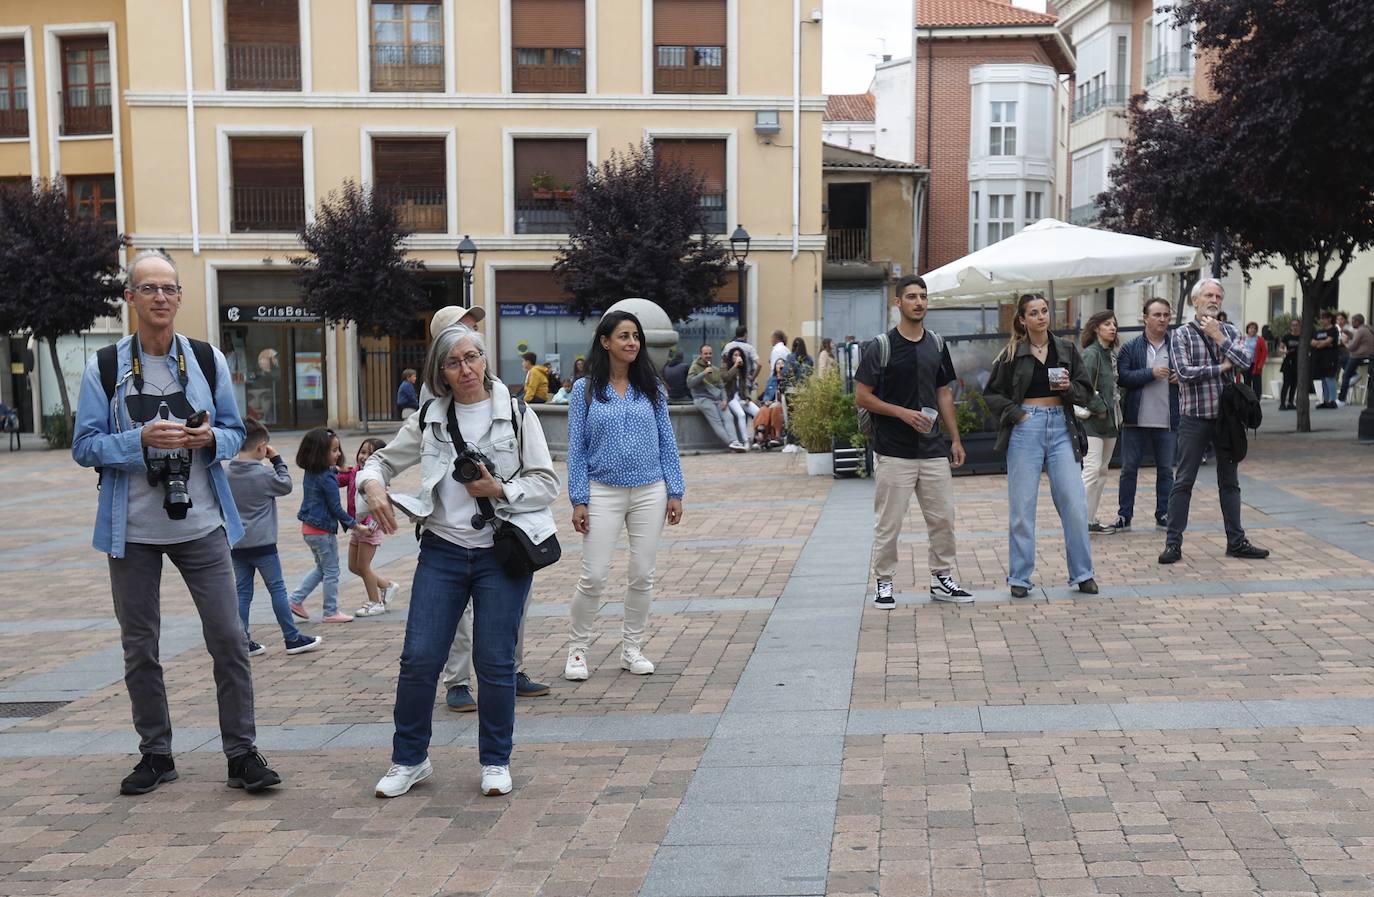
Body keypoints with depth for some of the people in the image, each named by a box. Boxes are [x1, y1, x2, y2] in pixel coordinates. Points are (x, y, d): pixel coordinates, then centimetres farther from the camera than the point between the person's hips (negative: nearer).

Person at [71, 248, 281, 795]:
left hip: (201, 524, 0)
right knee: (139, 646, 9)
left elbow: (235, 433, 9)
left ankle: (241, 753, 7)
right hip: (132, 529, 0)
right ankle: (155, 754, 24)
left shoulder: (209, 360, 3)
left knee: (228, 638, -2)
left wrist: (211, 439, -14)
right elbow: (85, 447, -4)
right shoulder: (103, 368, -2)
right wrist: (141, 439, -20)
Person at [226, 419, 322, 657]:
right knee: (277, 589, 3)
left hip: (236, 545, 5)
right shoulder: (264, 473, -14)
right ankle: (293, 639, 8)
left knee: (242, 592, 9)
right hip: (262, 543, -5)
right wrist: (277, 460, 6)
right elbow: (286, 486, 3)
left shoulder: (225, 472, 1)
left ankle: (244, 642, 10)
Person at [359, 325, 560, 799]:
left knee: (495, 662, 1)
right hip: (443, 551, 2)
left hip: (501, 553, -2)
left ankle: (496, 761, 20)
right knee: (419, 658, -1)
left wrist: (500, 490, -16)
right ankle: (409, 760, 19)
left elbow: (546, 484, 0)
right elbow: (384, 459, 15)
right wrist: (372, 484, -7)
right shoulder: (429, 419, 7)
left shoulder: (517, 415, 0)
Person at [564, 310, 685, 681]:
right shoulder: (585, 389, -1)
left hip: (650, 493, 3)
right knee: (593, 577, -3)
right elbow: (577, 448, -1)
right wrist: (578, 500, -6)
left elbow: (666, 441, 8)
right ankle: (577, 650, 13)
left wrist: (675, 492, 3)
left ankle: (632, 649, 21)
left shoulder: (651, 387, 6)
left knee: (643, 575, 7)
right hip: (603, 493, -3)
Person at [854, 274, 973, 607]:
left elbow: (944, 393, 15)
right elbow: (862, 396, -7)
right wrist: (903, 412, -17)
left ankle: (942, 580, 23)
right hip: (893, 452, -5)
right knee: (888, 523, 1)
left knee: (943, 518, 9)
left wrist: (955, 439, 10)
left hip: (933, 450, 5)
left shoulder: (936, 344, 9)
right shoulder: (882, 346, -7)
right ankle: (883, 583, 15)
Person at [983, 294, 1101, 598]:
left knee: (1075, 503, -2)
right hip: (1026, 429, -2)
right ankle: (1019, 577, 11)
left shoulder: (1066, 349, 8)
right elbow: (991, 393, 6)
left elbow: (1087, 393, 10)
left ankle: (1082, 573, 11)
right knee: (1022, 506, 2)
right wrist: (1015, 413, -7)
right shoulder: (1012, 354, 2)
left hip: (1061, 427, 2)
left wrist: (1069, 388, -10)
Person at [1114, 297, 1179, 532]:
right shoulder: (1130, 348, 0)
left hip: (1167, 421, 2)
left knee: (1165, 470, 10)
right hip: (1136, 420, -1)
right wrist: (1151, 373, -18)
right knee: (1129, 468, 5)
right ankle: (1124, 516, 12)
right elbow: (1122, 377, -11)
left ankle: (1163, 515, 20)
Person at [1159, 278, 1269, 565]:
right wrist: (1221, 367, -9)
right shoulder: (1181, 334, -2)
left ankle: (1236, 541, 20)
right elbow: (1185, 372, -15)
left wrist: (1218, 337, -11)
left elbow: (1246, 362, -7)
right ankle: (1173, 543, 3)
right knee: (1183, 482, -1)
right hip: (1194, 418, -4)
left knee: (1229, 482, 12)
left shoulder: (1230, 332, 9)